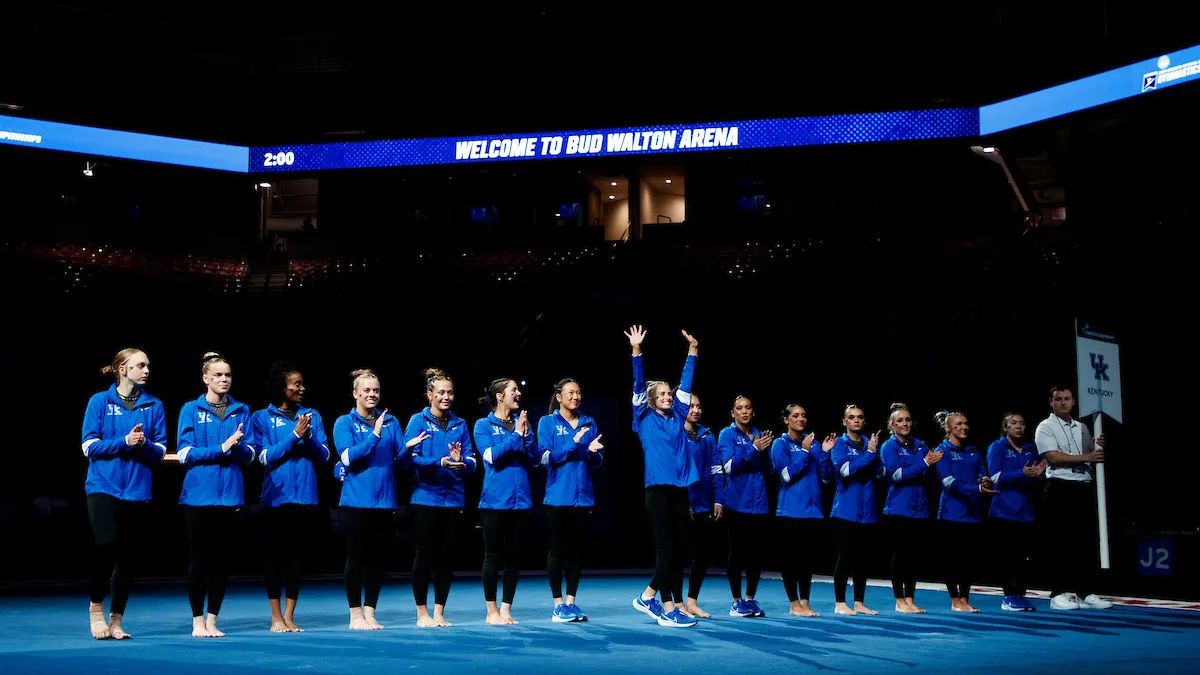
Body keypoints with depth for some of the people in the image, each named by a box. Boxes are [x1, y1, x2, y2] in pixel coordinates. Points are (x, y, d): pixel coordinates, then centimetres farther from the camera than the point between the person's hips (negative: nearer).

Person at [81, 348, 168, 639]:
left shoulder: (154, 406, 6)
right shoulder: (99, 402, 1)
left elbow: (160, 451, 5)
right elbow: (90, 446, -4)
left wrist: (144, 444, -15)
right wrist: (124, 442, -16)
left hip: (136, 489, 3)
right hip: (103, 486, -3)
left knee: (126, 555, 6)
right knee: (106, 544, -19)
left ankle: (116, 620, 17)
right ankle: (96, 606, 5)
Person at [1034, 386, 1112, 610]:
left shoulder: (1082, 428, 18)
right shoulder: (1045, 427, -1)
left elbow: (1094, 457, 20)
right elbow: (1053, 457, -14)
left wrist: (1099, 447, -1)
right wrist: (1086, 457, -16)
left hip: (1085, 487, 6)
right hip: (1060, 488, -6)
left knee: (1088, 540, 6)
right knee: (1061, 542, -5)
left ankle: (1086, 592, 12)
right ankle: (1059, 593, -1)